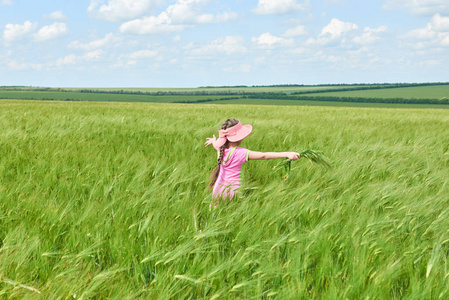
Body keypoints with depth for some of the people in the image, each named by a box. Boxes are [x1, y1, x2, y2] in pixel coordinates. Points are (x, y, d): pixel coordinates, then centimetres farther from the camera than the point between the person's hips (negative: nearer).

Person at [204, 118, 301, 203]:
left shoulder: (220, 148, -3)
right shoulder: (240, 153, -22)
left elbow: (215, 143, 25)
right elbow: (264, 156, -29)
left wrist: (213, 140, 51)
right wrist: (287, 154, -33)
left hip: (219, 188, 7)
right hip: (233, 189, -7)